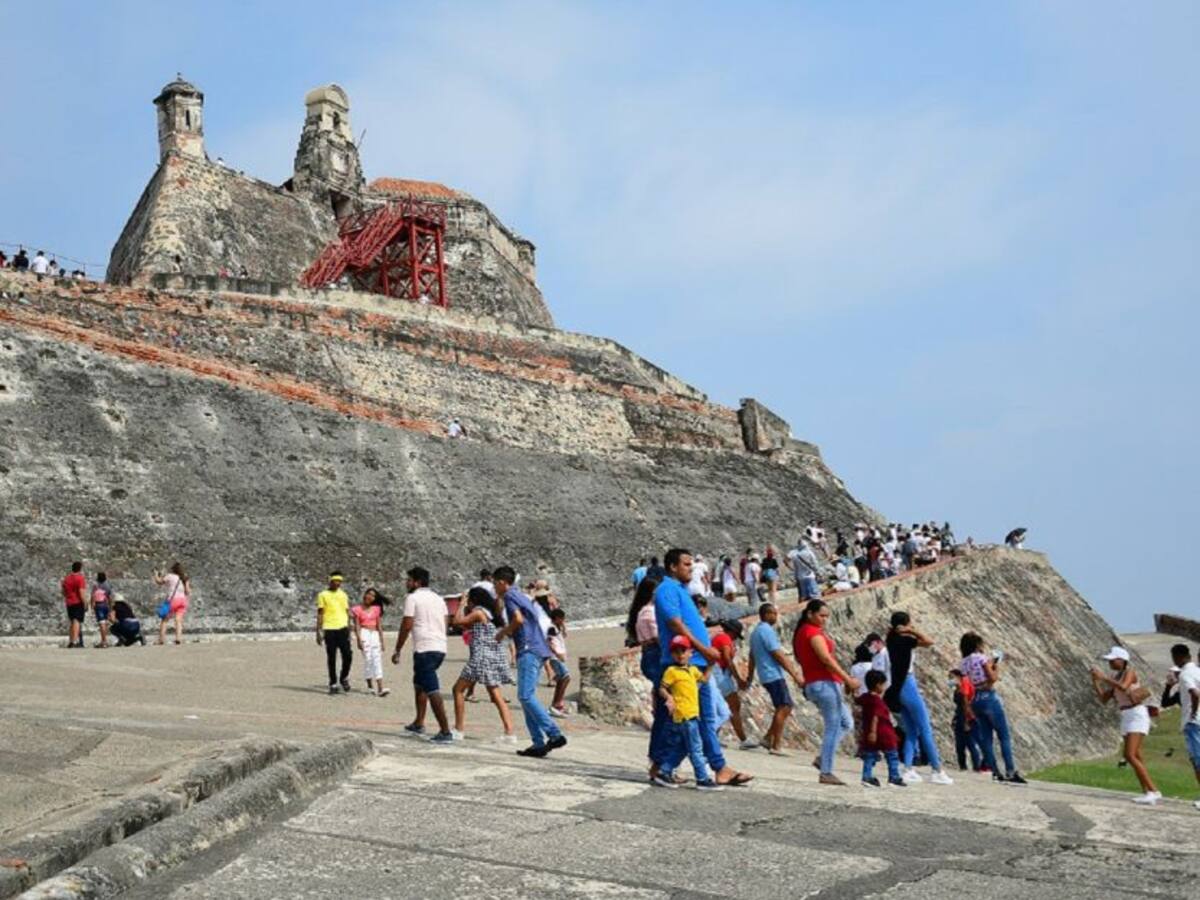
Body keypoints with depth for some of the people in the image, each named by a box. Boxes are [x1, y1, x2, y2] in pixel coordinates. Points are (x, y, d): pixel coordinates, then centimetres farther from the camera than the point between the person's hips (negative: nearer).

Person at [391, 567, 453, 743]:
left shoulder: (412, 598, -4)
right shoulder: (438, 598, 18)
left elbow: (406, 625, -8)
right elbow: (445, 623, 15)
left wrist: (397, 650, -2)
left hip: (424, 649, -8)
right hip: (440, 647, 8)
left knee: (432, 691, -9)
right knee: (419, 682, 25)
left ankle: (445, 731, -15)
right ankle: (418, 723, 30)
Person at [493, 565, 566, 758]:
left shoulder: (510, 595, -4)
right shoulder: (522, 596, 24)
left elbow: (518, 619, -18)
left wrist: (503, 632, -2)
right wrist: (508, 632, 24)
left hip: (528, 650, -10)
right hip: (537, 649, 10)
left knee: (526, 696, -13)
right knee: (527, 697, 8)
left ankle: (555, 734, -21)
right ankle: (538, 743, 3)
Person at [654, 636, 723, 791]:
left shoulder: (692, 669, 16)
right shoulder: (671, 671, -7)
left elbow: (704, 678, 27)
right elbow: (662, 688, -9)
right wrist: (669, 698, -27)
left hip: (692, 714, 9)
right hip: (684, 714, -9)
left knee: (681, 747, 14)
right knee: (696, 748, -6)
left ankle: (664, 773, 20)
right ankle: (703, 779, -2)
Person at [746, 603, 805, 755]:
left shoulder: (756, 631, 18)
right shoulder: (767, 631, -13)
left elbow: (752, 656, 24)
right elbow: (779, 656, -18)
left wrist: (750, 676, 32)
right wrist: (795, 675, -18)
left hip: (766, 675, 10)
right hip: (774, 675, -10)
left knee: (784, 708, 12)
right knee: (784, 707, -9)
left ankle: (768, 738, 11)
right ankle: (776, 746, -9)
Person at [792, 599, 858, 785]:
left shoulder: (801, 632, 18)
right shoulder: (814, 632, -11)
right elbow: (826, 659, -19)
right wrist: (848, 679, -19)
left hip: (812, 684, 10)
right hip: (824, 684, -10)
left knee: (846, 723, 17)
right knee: (833, 727, -8)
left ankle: (823, 758, 9)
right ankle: (826, 773, -8)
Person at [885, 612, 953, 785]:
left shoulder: (892, 639, 7)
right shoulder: (904, 640, -14)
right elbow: (929, 641, -23)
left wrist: (894, 630, 8)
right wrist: (912, 631, -14)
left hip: (897, 689, 8)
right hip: (908, 686, -8)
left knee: (911, 732, 11)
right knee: (926, 731, -2)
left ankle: (908, 770, 1)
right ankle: (937, 771, 0)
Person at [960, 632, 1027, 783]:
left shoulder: (964, 663, 12)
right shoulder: (981, 657, -8)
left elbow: (966, 686, 9)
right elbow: (992, 678, -12)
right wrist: (996, 667, 6)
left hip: (975, 700, 7)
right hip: (989, 696, -7)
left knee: (986, 738, 7)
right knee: (1004, 736, -3)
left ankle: (995, 772, 5)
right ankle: (1010, 771, -9)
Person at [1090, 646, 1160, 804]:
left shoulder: (1130, 672, -9)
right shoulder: (1116, 678, 17)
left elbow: (1124, 687, -29)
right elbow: (1104, 699, 14)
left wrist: (1103, 677, -22)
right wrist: (1095, 681, 3)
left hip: (1137, 716, -9)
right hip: (1126, 718, 9)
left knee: (1130, 756, -18)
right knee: (1135, 757, 9)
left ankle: (1152, 791, -17)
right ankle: (1147, 793, 14)